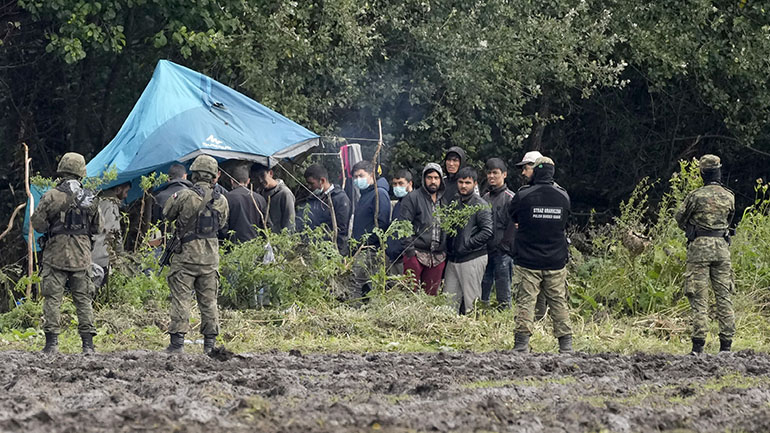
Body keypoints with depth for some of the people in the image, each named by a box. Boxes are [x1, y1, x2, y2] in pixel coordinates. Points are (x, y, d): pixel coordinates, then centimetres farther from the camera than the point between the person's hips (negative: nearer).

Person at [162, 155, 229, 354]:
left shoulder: (185, 196, -11)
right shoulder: (221, 201, 1)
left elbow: (167, 215, 3)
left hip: (186, 255, -4)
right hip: (210, 257, 4)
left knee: (181, 299, -1)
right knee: (208, 301, 10)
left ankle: (177, 342, -5)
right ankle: (210, 343, 11)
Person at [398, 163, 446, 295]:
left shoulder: (444, 200, 16)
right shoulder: (413, 198, -1)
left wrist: (446, 251, 13)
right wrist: (409, 248, -14)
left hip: (438, 258, 5)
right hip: (416, 254, -5)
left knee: (431, 294, 6)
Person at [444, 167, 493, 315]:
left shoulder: (480, 205, -6)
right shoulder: (454, 202, 15)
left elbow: (487, 231, -16)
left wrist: (466, 245, -14)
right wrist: (448, 249, 9)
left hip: (473, 259, -7)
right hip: (453, 259, 7)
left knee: (470, 304, -3)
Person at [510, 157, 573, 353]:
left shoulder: (523, 196, -10)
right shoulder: (563, 196, -1)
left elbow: (513, 217, 7)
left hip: (527, 261, -3)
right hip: (556, 262, 3)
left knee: (525, 302, -1)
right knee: (559, 303, 8)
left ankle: (521, 345, -6)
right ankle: (566, 345, 9)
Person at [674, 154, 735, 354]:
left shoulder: (696, 196, -9)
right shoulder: (729, 197, 3)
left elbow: (679, 217, 3)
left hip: (699, 247, -3)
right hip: (722, 247, 3)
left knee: (699, 298, -3)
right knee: (724, 297, 7)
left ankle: (698, 344, -8)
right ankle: (726, 343, 5)